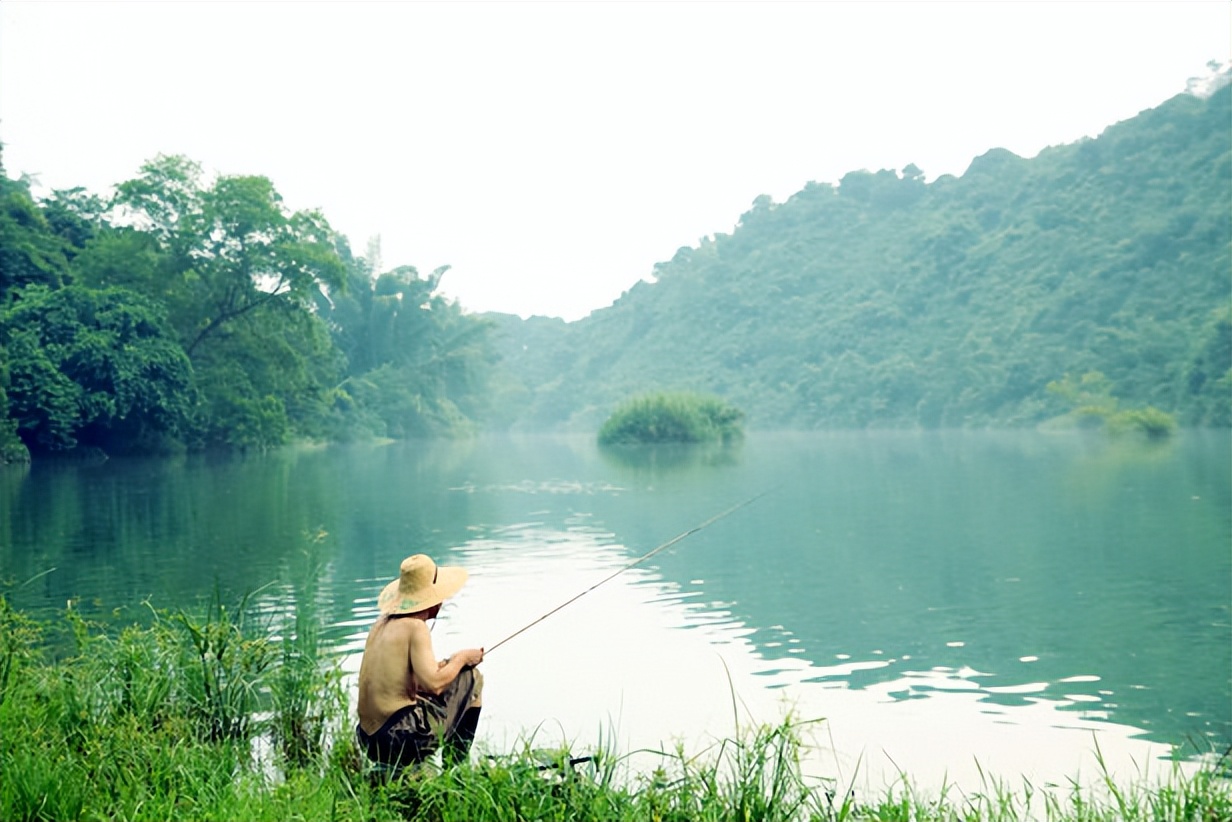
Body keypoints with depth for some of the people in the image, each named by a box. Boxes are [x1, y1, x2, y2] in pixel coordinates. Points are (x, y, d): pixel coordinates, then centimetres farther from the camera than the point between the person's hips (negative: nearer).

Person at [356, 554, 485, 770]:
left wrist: (449, 663, 14)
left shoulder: (382, 623, 12)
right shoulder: (415, 627, -11)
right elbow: (434, 684, -19)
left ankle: (393, 768, 18)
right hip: (403, 740, -8)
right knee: (471, 678, 6)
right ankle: (454, 767, 10)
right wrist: (461, 658, -2)